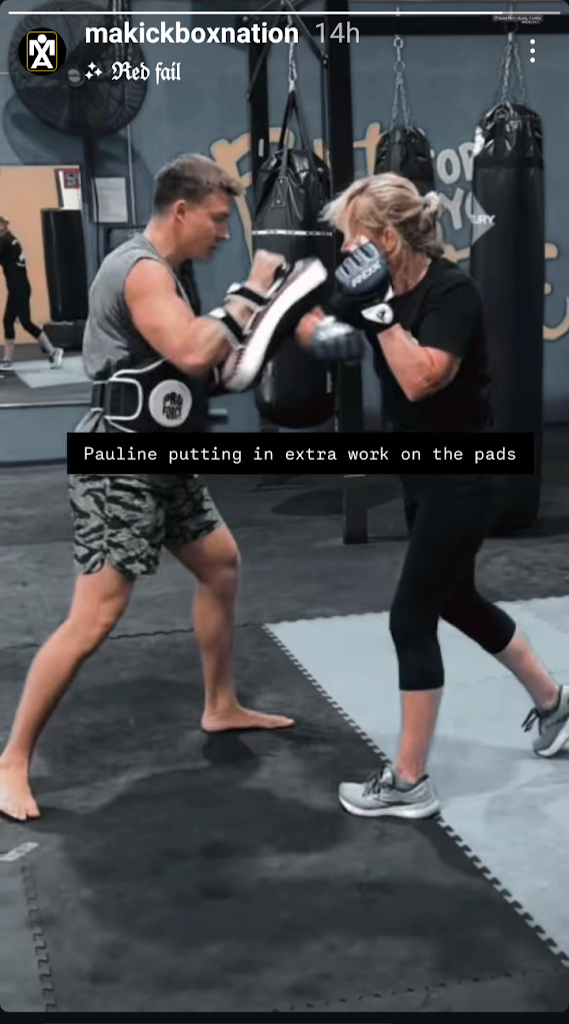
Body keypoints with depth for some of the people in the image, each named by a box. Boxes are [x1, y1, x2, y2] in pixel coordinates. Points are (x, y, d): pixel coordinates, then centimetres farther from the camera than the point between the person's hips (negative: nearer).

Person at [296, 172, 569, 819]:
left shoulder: (453, 293, -21)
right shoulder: (382, 288, 2)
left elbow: (419, 379, -32)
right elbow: (310, 326, 10)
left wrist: (379, 309, -29)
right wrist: (323, 333, -12)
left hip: (461, 478, -9)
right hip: (423, 473, 9)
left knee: (412, 617, -5)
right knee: (457, 602, 21)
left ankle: (409, 783, 7)